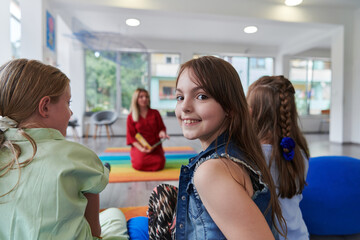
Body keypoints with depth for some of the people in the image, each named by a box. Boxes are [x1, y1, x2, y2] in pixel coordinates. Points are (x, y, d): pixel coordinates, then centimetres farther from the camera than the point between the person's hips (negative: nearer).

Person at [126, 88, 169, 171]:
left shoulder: (155, 113, 8)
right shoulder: (131, 117, 4)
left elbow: (161, 128, 9)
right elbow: (131, 136, 0)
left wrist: (162, 133, -18)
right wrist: (141, 149, -15)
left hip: (155, 146, 1)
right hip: (139, 146, -1)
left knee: (159, 164, -26)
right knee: (140, 164, -28)